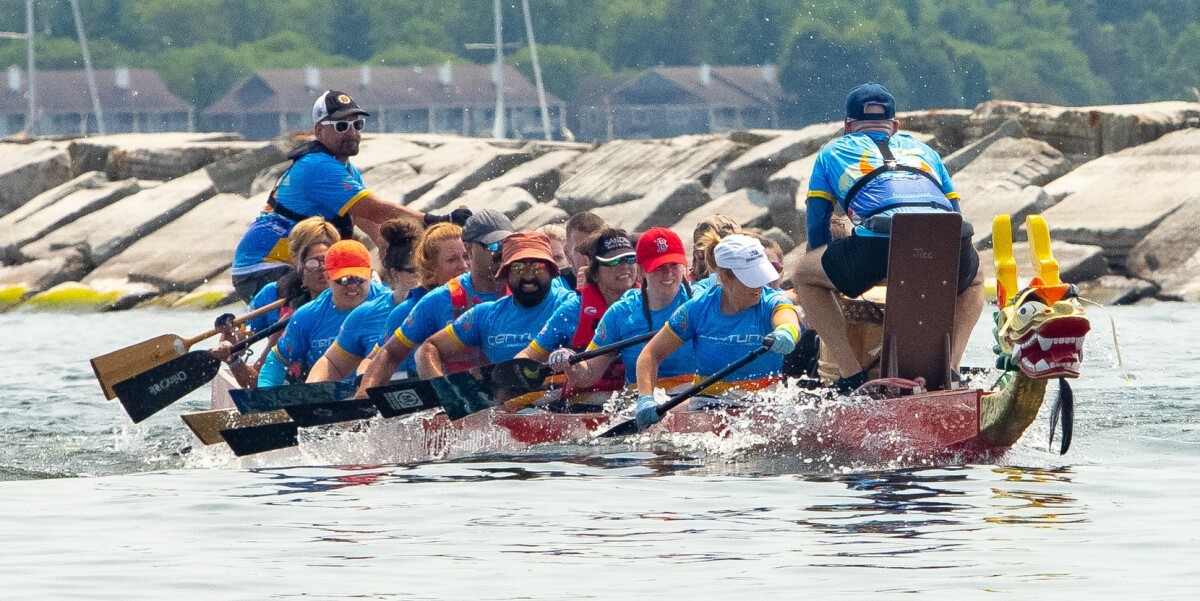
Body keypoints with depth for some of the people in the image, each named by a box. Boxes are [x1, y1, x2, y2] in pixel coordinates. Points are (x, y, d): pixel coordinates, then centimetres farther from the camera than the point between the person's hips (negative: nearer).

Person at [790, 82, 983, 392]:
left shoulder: (832, 152, 33)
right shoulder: (923, 150, 40)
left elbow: (816, 226, 33)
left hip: (880, 239, -3)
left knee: (803, 277, 23)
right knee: (972, 283, 38)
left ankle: (853, 377, 8)